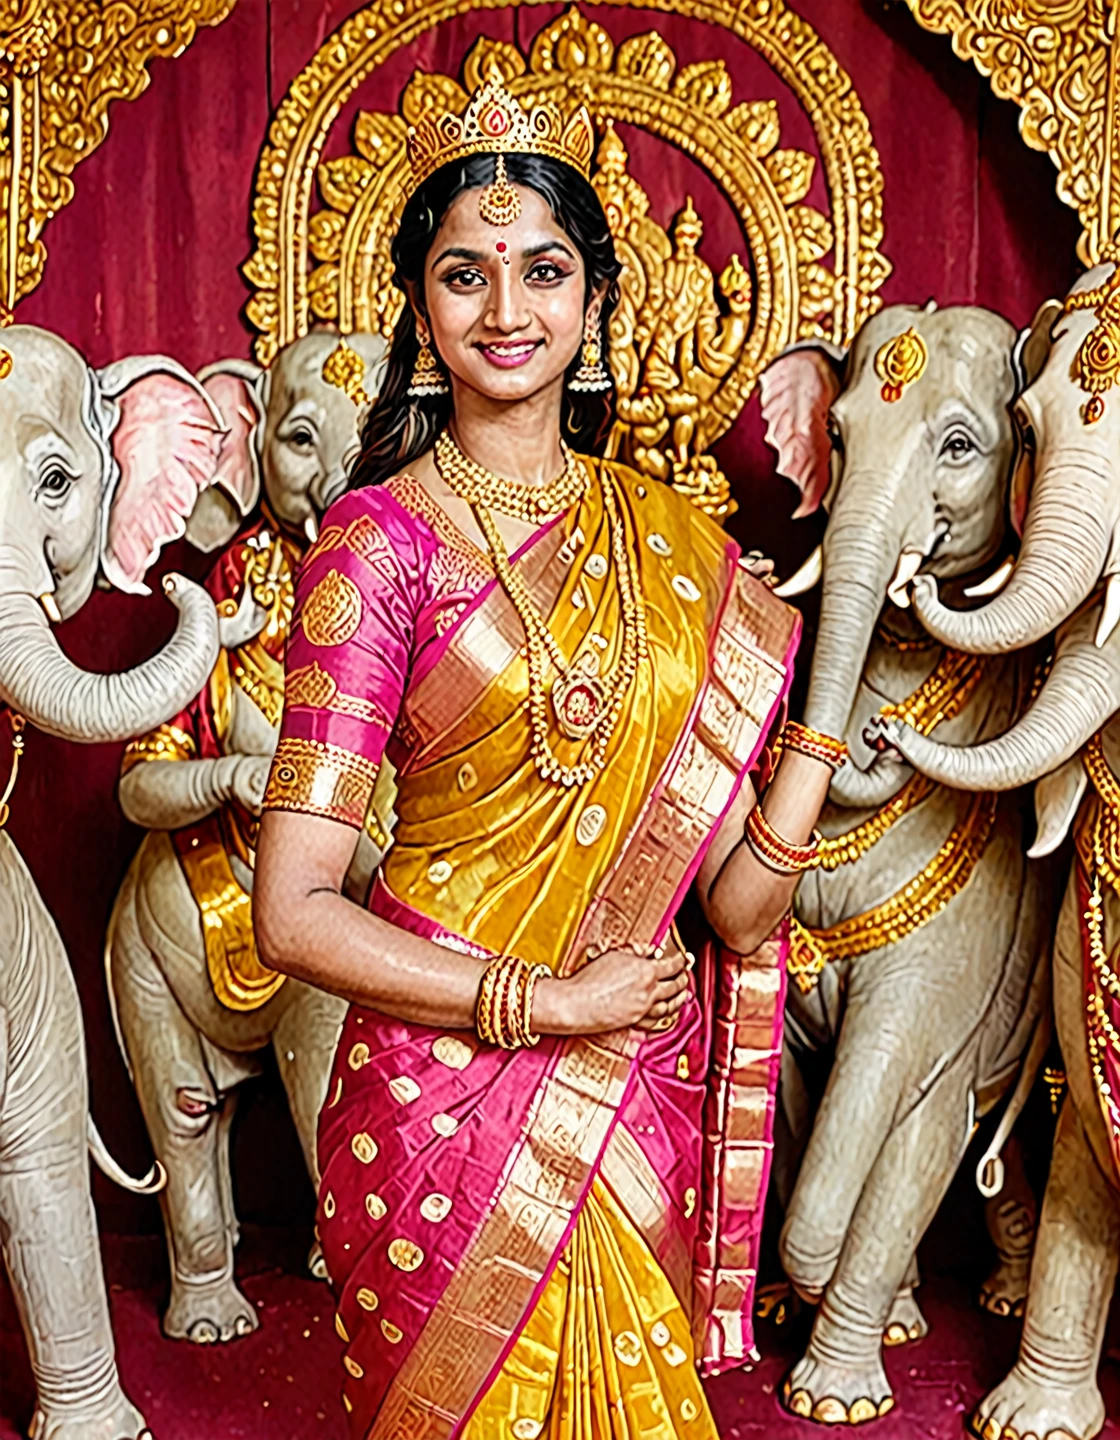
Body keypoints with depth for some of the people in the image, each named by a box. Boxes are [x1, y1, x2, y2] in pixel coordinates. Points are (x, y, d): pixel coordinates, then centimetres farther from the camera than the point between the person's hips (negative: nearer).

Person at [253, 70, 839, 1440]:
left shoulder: (671, 541, 3)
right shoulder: (383, 539, -9)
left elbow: (735, 905, 0)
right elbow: (294, 912, -13)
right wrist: (544, 1002, -15)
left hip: (643, 1094, 4)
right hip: (447, 1093, -3)